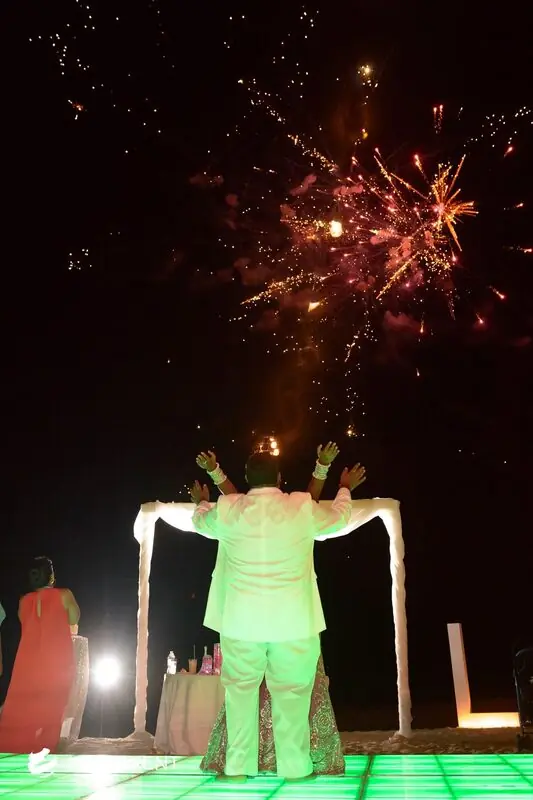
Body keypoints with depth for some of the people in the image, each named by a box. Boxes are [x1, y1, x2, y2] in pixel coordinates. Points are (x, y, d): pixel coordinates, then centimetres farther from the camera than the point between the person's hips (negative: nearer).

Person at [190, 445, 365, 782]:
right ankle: (295, 766, 12)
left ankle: (238, 766, 15)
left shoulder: (227, 510, -1)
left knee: (241, 690, 12)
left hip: (242, 620, 1)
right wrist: (346, 489, 34)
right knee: (292, 692, 7)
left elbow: (201, 523, 22)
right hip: (293, 621, -1)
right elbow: (339, 518, 15)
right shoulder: (303, 507, -5)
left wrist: (201, 502, 44)